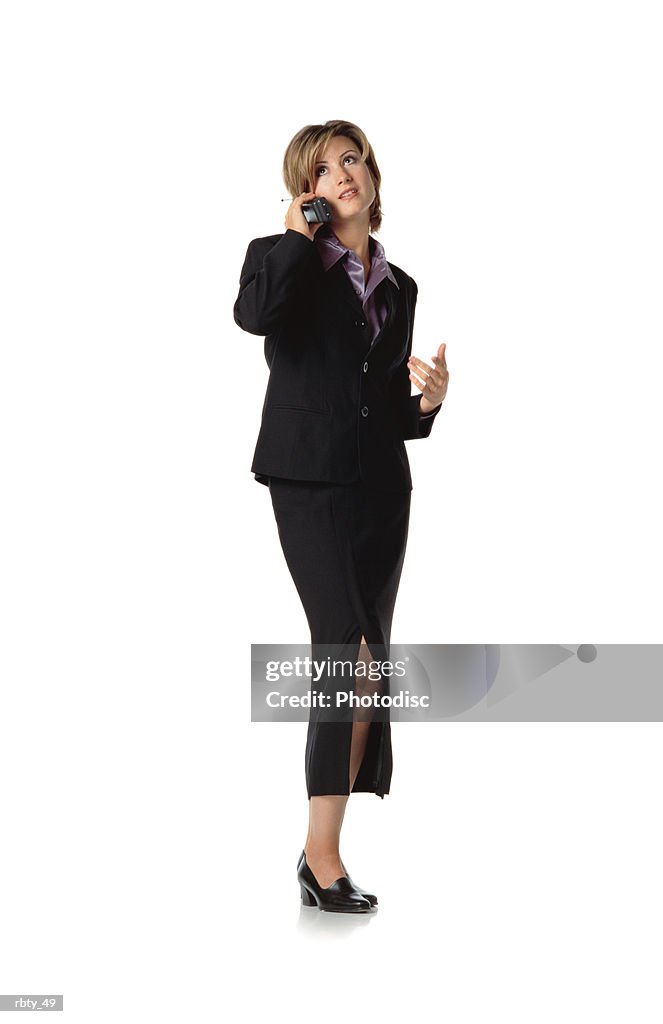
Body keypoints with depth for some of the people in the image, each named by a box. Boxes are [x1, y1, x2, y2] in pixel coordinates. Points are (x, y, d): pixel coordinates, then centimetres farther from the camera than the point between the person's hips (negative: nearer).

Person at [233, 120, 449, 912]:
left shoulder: (399, 287, 17)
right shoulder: (280, 256, 3)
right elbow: (255, 314, -23)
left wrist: (426, 400, 0)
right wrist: (299, 232, -11)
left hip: (382, 487, 6)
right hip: (309, 481, -5)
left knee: (357, 666, 5)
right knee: (354, 658, -15)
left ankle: (322, 848, 14)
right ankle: (323, 853, -8)